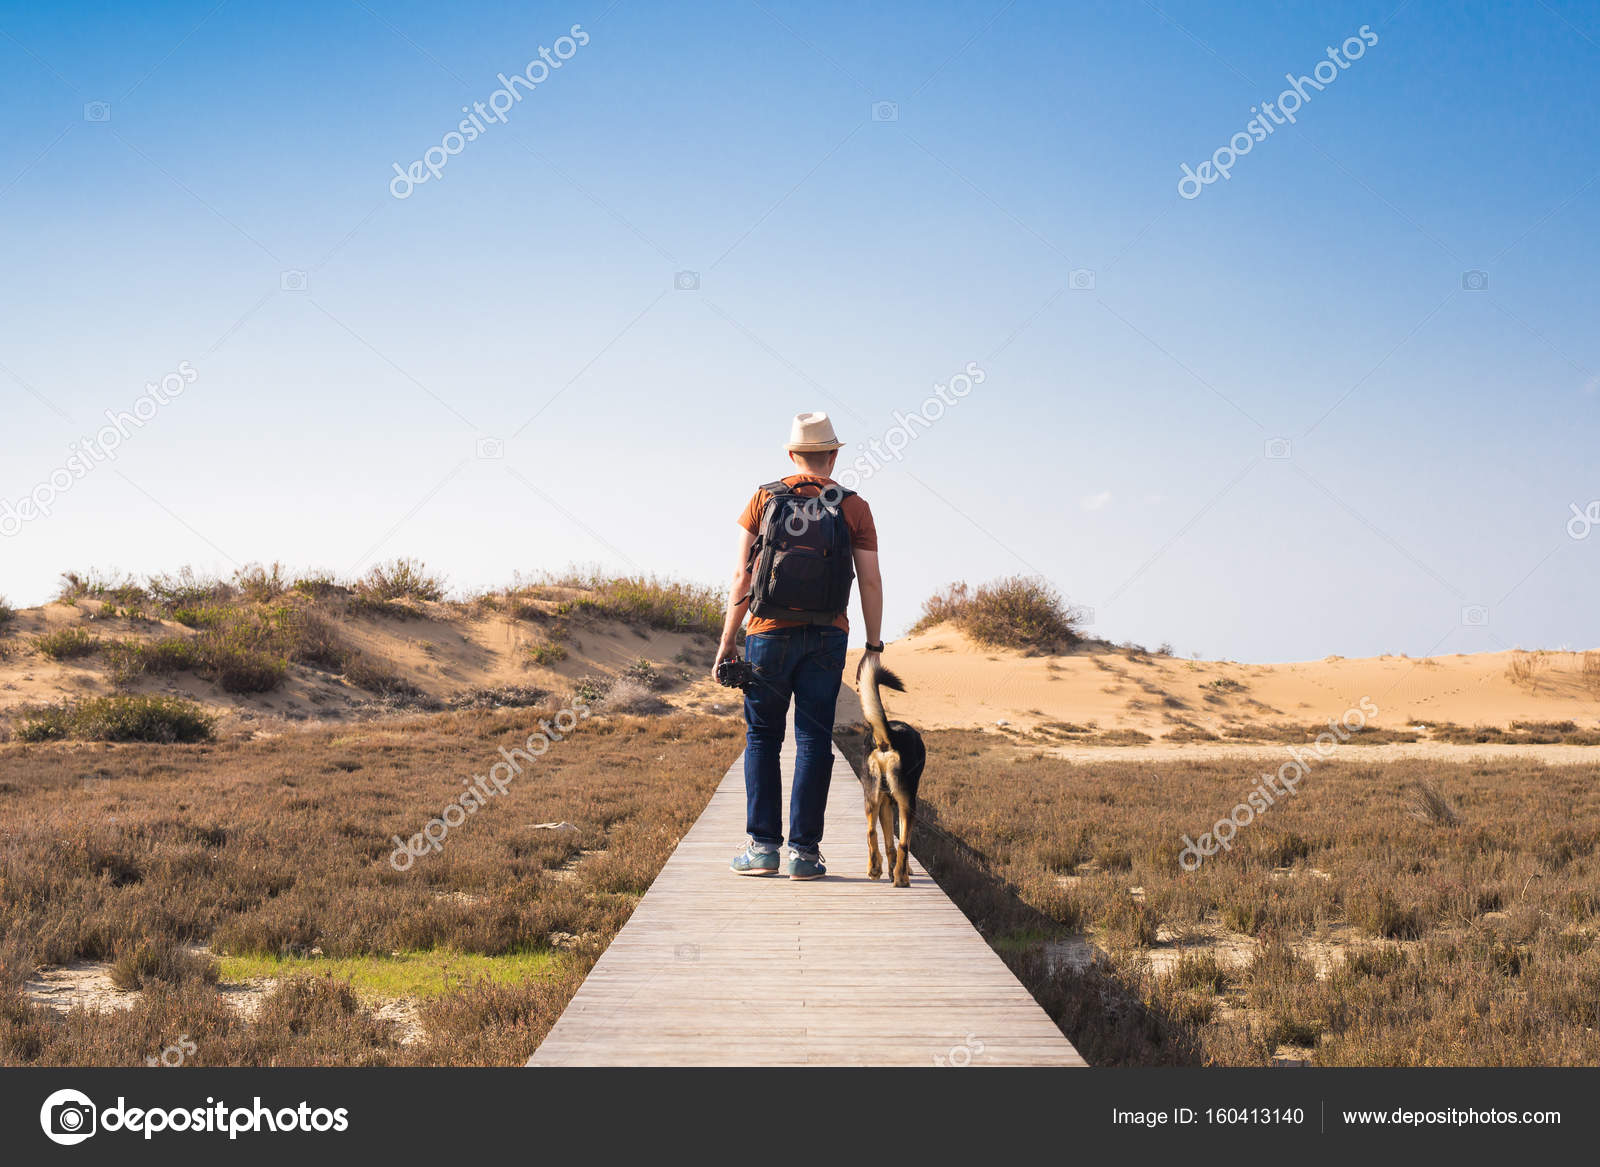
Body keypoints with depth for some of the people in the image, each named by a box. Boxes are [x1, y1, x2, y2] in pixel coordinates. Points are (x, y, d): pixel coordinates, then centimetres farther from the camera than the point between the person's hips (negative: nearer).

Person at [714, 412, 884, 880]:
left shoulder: (764, 499, 3)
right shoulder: (854, 507, 2)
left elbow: (742, 575, 0)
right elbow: (871, 582, 0)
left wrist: (728, 639, 4)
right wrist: (874, 648, 6)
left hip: (770, 631, 0)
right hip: (828, 635, 0)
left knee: (762, 736, 9)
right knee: (814, 740, 3)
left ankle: (762, 845, 4)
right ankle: (803, 851, 1)